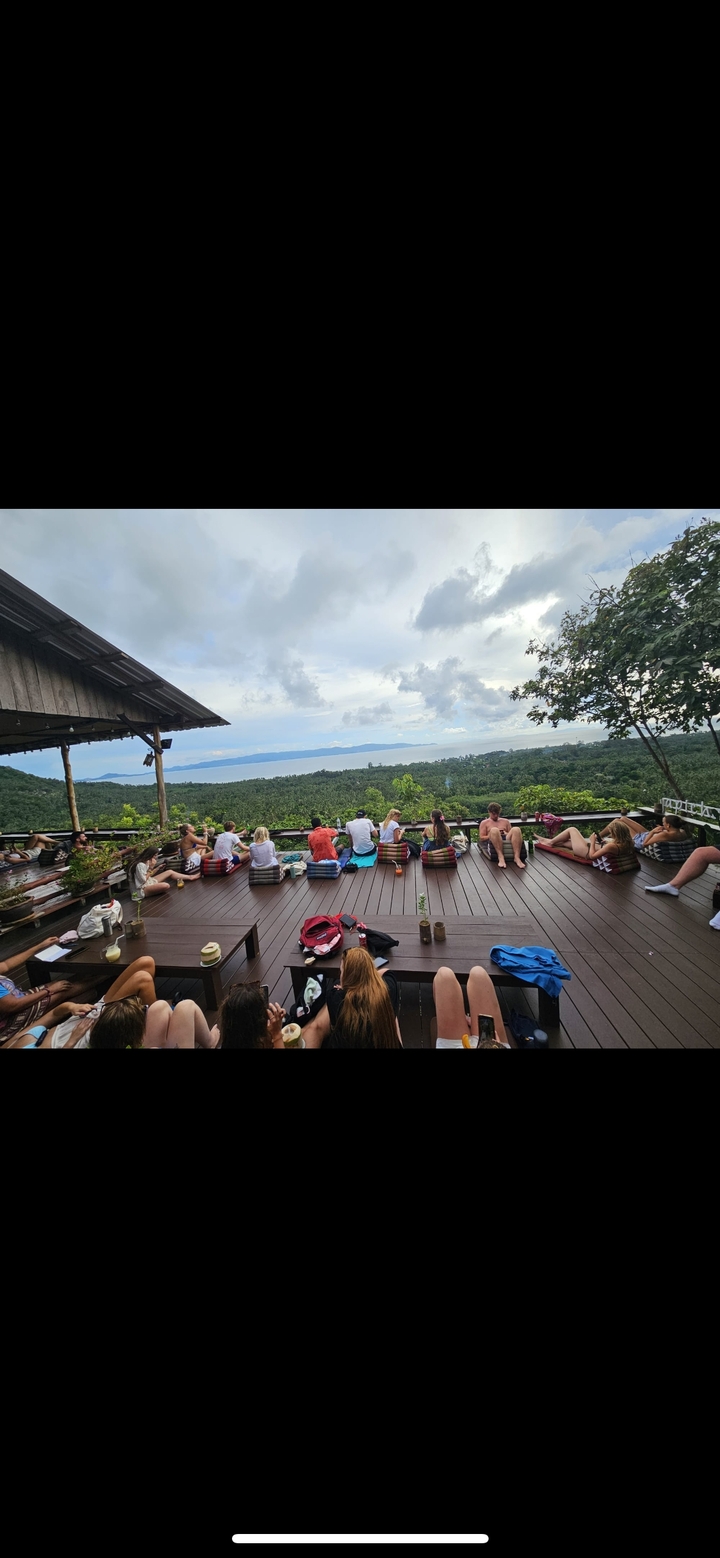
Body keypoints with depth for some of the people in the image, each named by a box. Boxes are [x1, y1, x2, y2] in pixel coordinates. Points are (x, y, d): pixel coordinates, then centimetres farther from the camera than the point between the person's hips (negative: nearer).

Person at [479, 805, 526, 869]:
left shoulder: (505, 821, 31)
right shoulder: (484, 822, 22)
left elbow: (511, 833, 24)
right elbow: (481, 838, 10)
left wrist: (507, 834, 1)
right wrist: (492, 835, -6)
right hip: (493, 843, -3)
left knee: (516, 829, -28)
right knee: (494, 830, -37)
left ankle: (516, 857, -39)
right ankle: (500, 857, -44)